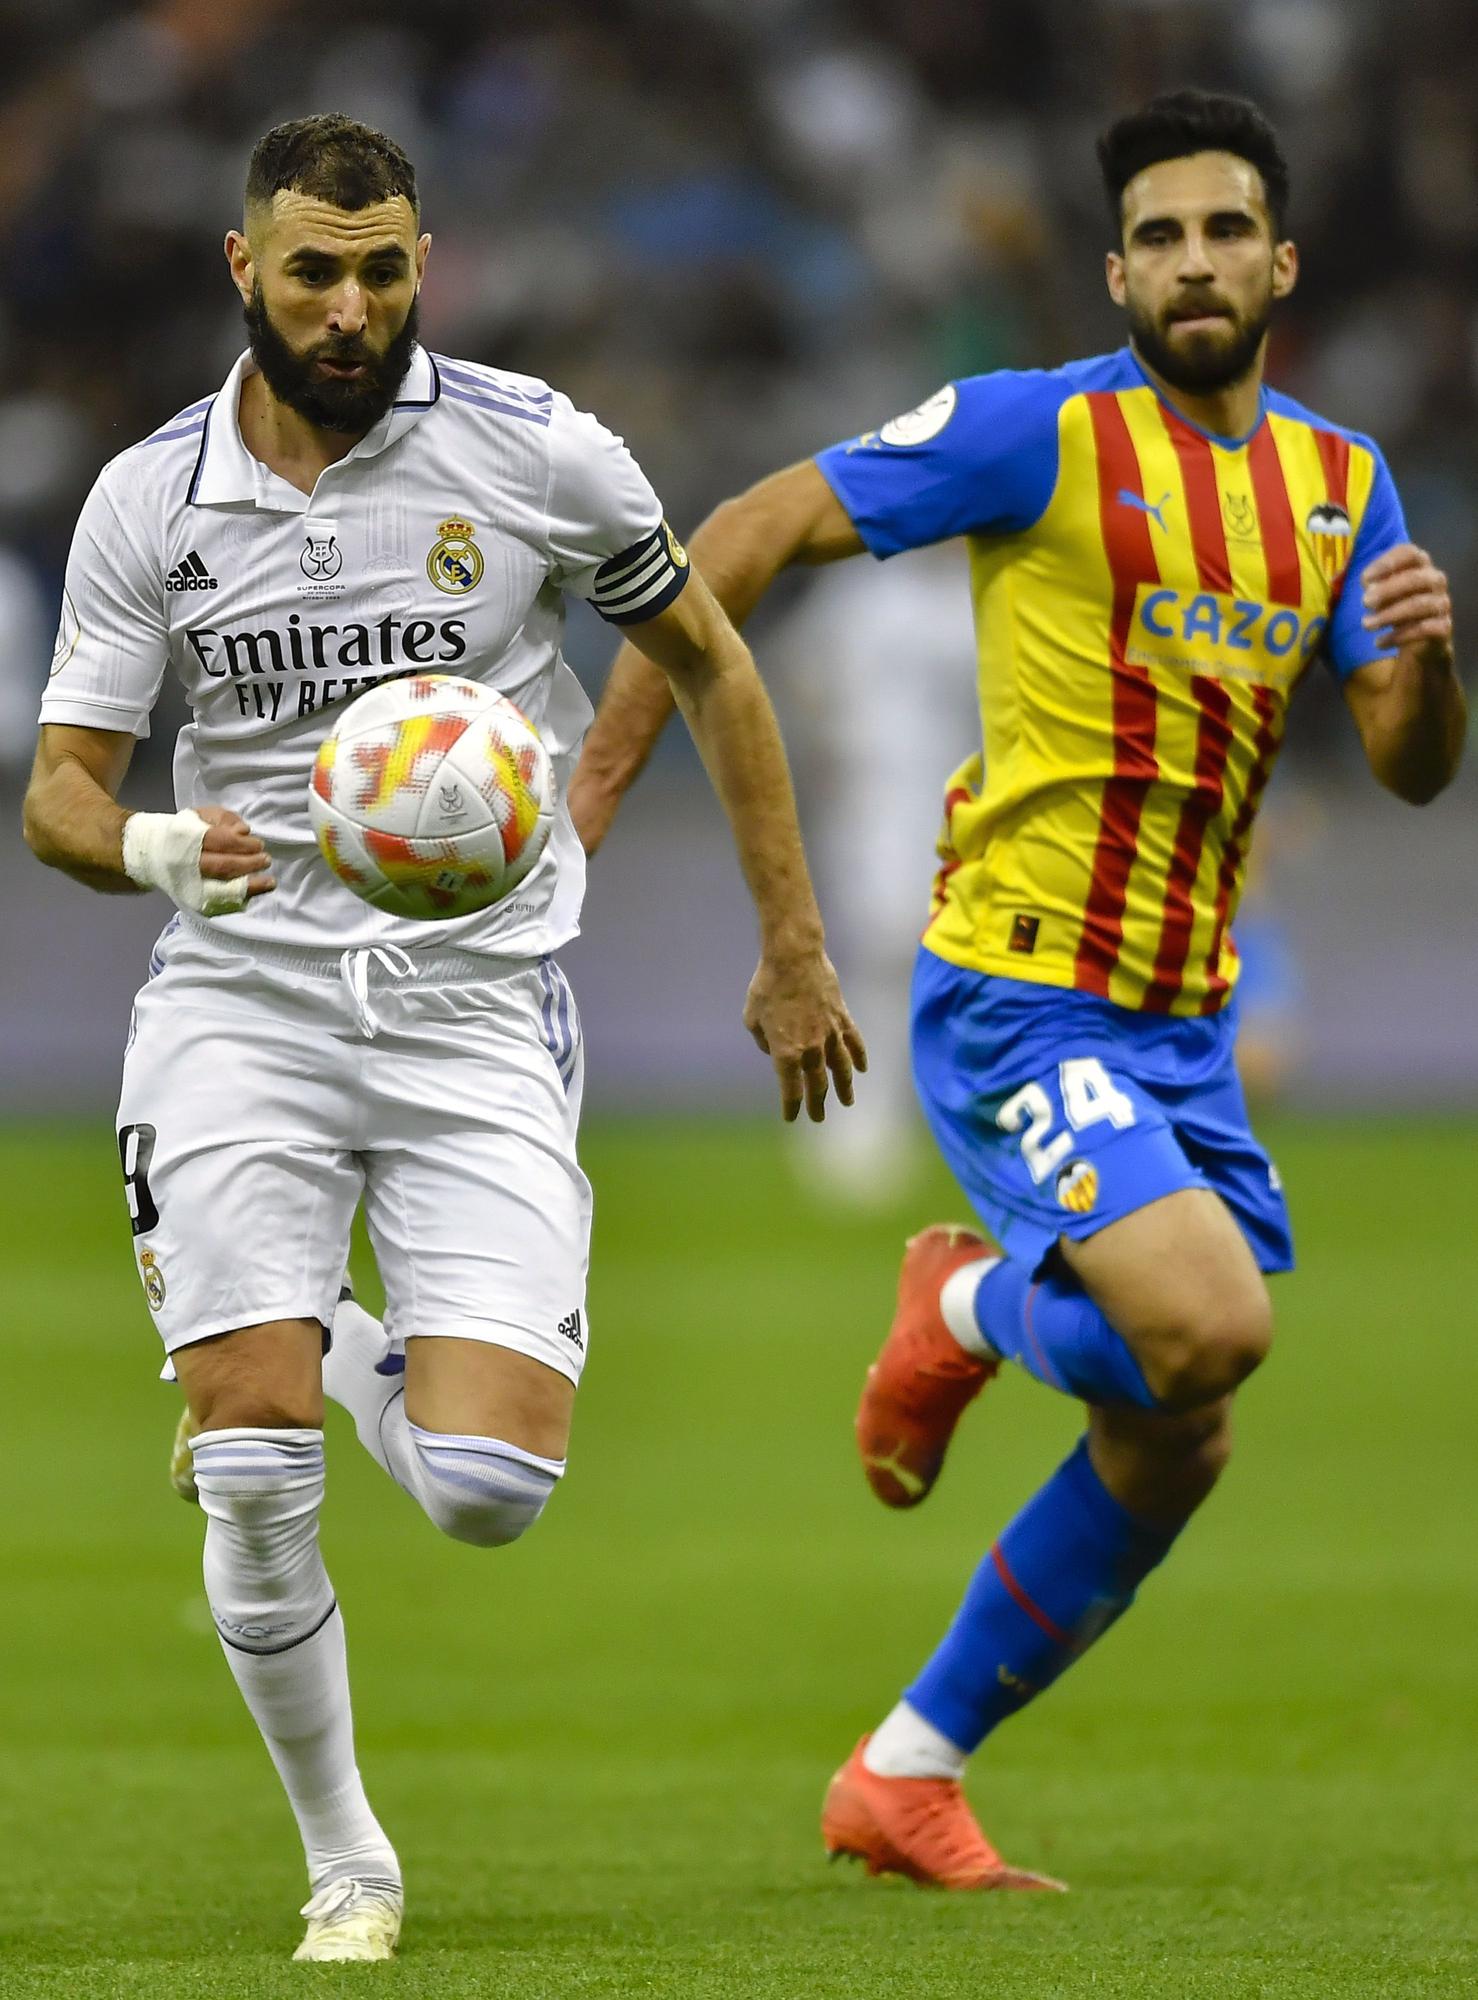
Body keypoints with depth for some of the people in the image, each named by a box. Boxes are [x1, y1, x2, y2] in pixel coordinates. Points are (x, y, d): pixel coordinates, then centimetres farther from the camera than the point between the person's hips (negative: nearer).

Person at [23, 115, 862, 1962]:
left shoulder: (534, 453, -1)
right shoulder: (150, 499, 1)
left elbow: (707, 664, 12)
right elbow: (61, 788, 3)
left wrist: (792, 950, 12)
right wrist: (155, 844, -21)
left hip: (478, 1010, 0)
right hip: (241, 999, 0)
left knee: (490, 1491, -15)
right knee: (249, 1483, -13)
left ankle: (368, 1366, 22)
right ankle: (345, 1864, 8)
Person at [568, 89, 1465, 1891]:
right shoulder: (1042, 435, -10)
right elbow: (755, 532, -6)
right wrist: (606, 763, -8)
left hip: (1182, 1026, 7)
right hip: (1017, 996, -7)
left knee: (1173, 1451, 7)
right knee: (1205, 1324, -27)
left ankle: (901, 1779, 21)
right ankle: (975, 1312, 7)